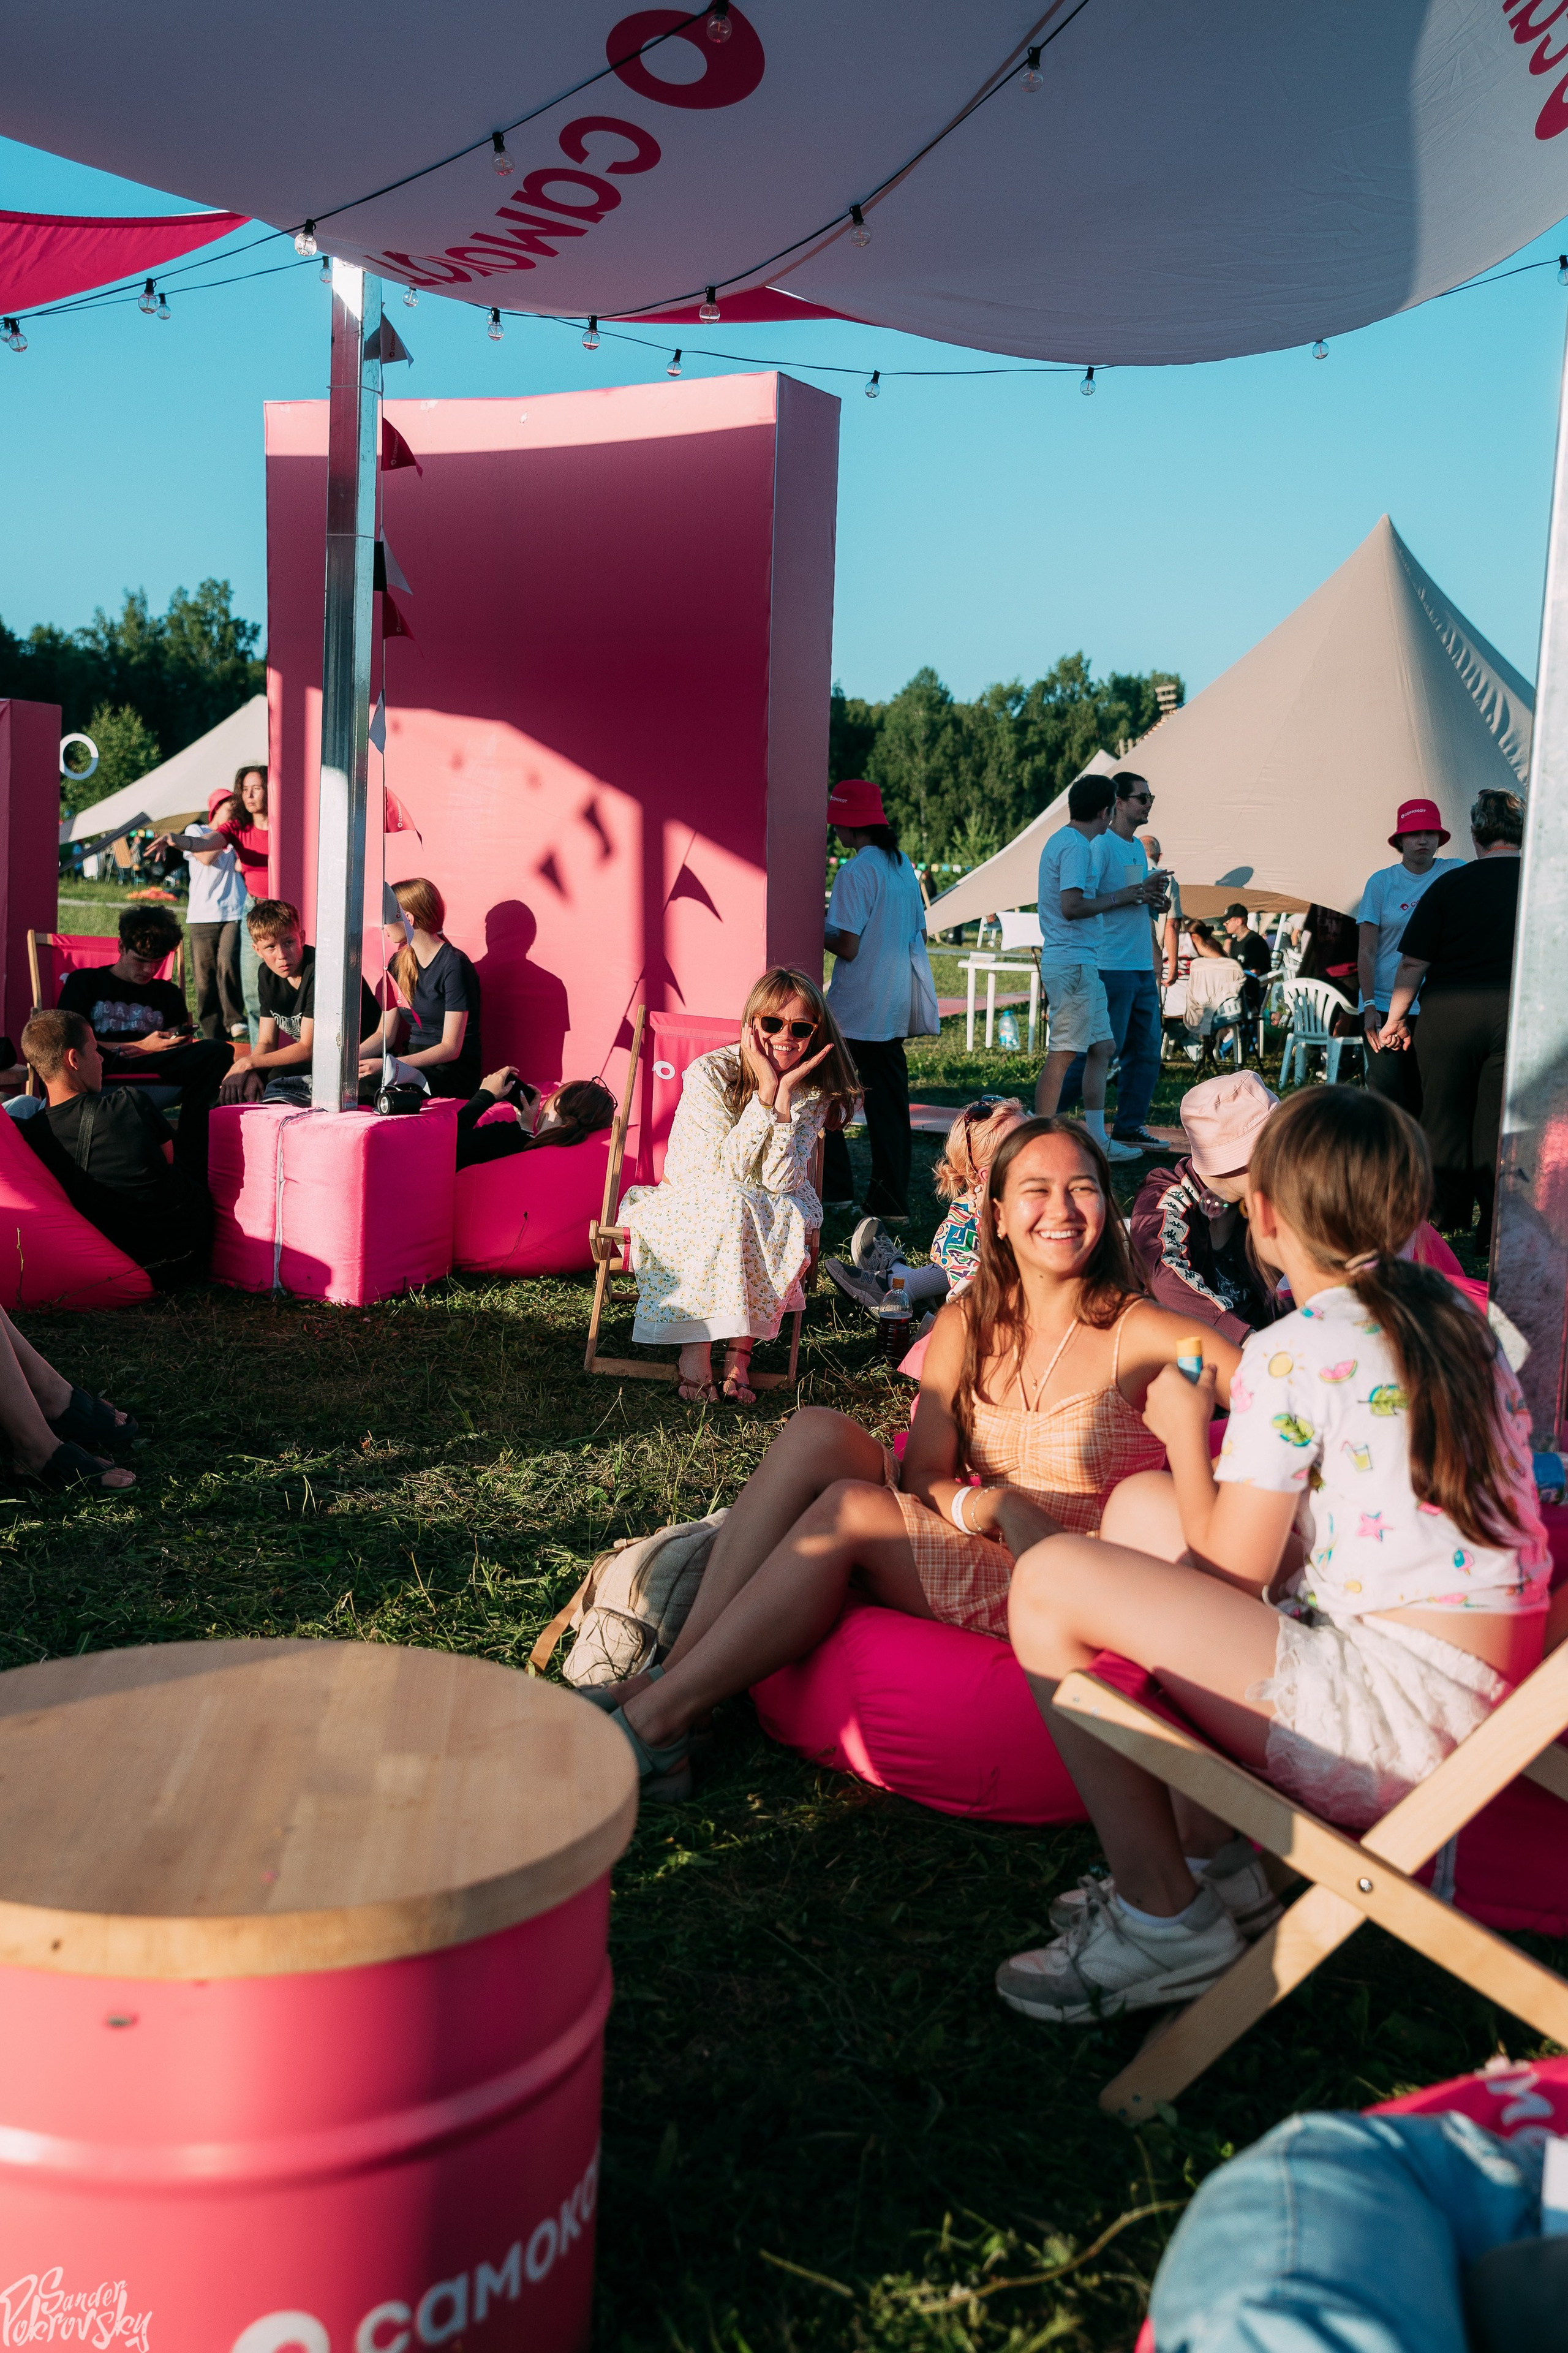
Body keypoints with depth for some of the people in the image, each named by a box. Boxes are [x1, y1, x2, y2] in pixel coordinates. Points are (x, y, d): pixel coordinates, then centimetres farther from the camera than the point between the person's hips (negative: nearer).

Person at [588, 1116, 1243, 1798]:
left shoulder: (1137, 1333, -7)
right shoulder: (965, 1326, 7)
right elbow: (925, 1472, 0)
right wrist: (993, 1505, -24)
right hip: (967, 1550, 5)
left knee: (852, 1510, -25)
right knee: (818, 1433, -16)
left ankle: (657, 1721, -21)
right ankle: (670, 1673, -20)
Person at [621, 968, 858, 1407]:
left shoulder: (814, 1090, -8)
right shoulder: (709, 1072, -16)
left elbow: (779, 1181, -20)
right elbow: (729, 1169, -25)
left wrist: (786, 1092, -26)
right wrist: (766, 1089, -30)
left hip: (771, 1208, 3)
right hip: (692, 1198, -2)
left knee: (791, 1217, -31)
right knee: (730, 1207, -35)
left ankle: (739, 1351, -26)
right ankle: (695, 1346, -30)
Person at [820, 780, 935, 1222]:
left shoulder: (855, 871, -15)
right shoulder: (904, 865, 10)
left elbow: (847, 947, -18)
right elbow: (919, 933, 15)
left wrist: (816, 932, 0)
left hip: (855, 1008, -8)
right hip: (897, 1004, 8)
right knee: (889, 1102, 10)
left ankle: (834, 1188, 6)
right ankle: (891, 1199, 12)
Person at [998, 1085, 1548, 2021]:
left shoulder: (1295, 1353, -16)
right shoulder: (1454, 1311, 9)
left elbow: (1234, 1564, -10)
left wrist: (1186, 1429, 5)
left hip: (1402, 1711, -9)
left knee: (1052, 1580, -11)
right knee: (1139, 1505, 17)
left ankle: (1163, 1916, 2)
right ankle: (1217, 1864, 19)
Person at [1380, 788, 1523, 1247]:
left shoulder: (1450, 885, -6)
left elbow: (1413, 963, -5)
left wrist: (1396, 1019, 6)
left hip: (1449, 1013, -1)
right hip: (1515, 1015, 1)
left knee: (1445, 1118, 11)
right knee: (1498, 1123, 7)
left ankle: (1448, 1217, 18)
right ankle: (1494, 1230, 9)